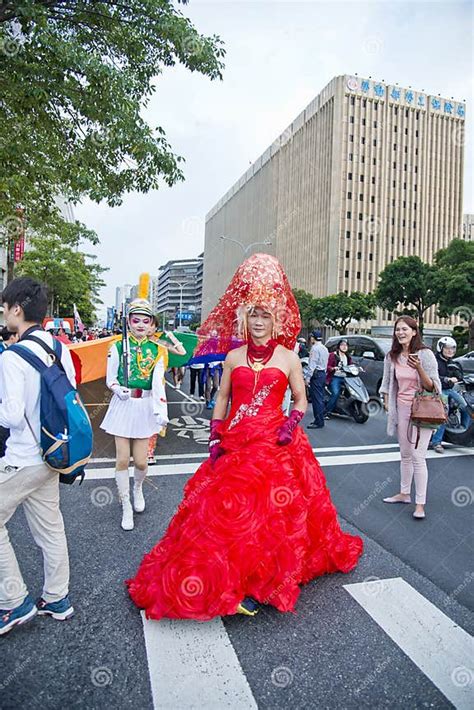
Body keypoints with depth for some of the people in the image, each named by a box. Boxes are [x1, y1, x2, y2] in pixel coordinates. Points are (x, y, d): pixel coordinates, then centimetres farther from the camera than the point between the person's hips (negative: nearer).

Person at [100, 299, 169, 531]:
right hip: (123, 406, 0)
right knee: (122, 459, 1)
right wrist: (119, 389, -20)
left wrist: (161, 410, -24)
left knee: (140, 461, 3)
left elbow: (158, 382, -11)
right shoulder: (118, 347, 0)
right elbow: (110, 379, 2)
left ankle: (138, 488, 38)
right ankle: (126, 507, 19)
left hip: (145, 407, 0)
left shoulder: (157, 350, 0)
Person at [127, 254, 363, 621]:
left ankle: (255, 586, 16)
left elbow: (301, 400, 8)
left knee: (267, 514, -1)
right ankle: (229, 580, 23)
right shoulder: (234, 357, 7)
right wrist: (215, 439, 3)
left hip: (275, 445, -2)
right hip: (235, 444, 2)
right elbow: (221, 400, 11)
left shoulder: (288, 358, 1)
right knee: (225, 510, 3)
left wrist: (291, 425, -10)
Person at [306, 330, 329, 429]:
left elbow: (312, 364, -18)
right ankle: (320, 419, 19)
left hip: (316, 374, -10)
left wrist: (308, 377, -17)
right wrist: (323, 374, 18)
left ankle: (318, 422, -5)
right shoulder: (325, 348, 16)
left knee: (316, 398, -7)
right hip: (323, 373, 10)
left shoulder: (315, 348, -13)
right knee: (320, 398, 13)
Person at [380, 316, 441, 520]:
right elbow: (387, 382, 14)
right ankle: (404, 493, 30)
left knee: (417, 456, -7)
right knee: (405, 455, 16)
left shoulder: (425, 354, -11)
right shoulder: (392, 356, 3)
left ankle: (420, 503, 2)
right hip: (401, 409, 5)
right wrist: (386, 402, 7)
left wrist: (419, 368, -26)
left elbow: (431, 386, -12)